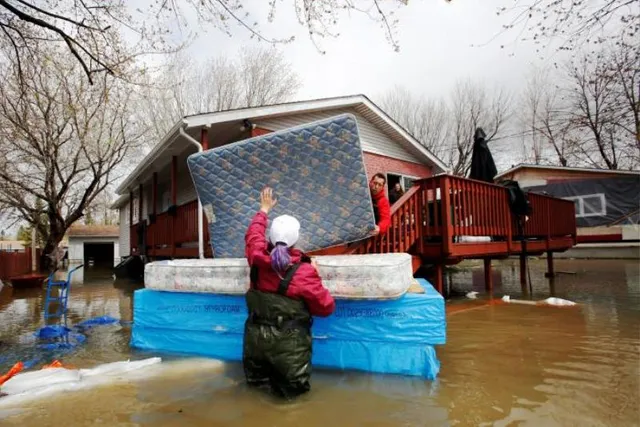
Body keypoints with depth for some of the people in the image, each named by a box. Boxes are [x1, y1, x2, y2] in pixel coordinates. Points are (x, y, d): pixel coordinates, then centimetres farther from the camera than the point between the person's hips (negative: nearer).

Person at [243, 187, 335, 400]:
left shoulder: (258, 258, -8)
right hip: (288, 343, -4)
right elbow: (326, 307, -10)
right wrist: (315, 277, 1)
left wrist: (264, 209, 30)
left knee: (254, 382, 25)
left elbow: (253, 234, 15)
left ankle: (262, 379, -1)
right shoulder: (305, 271, -19)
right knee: (295, 389, 14)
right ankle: (280, 384, -9)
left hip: (256, 338, 4)